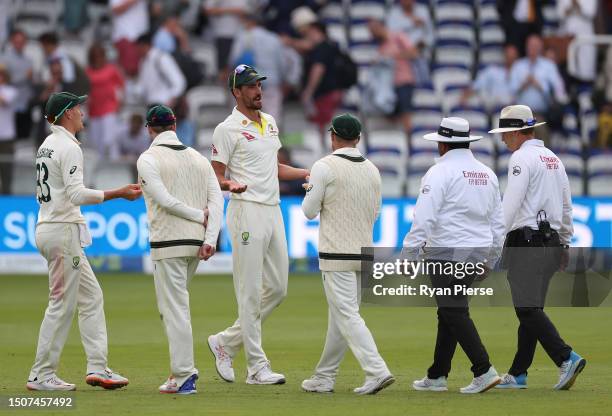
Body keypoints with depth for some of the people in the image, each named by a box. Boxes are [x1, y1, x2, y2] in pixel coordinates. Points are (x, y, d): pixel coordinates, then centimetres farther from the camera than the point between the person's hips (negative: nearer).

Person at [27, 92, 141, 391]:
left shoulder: (46, 146, 15)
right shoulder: (69, 147, -14)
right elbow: (76, 194, -23)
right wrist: (119, 194, -21)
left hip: (47, 228, 10)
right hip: (63, 231, -10)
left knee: (91, 297, 11)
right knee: (62, 304, -5)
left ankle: (97, 367, 6)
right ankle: (41, 376, -2)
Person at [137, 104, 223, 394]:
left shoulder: (149, 159, -5)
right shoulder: (198, 158, 13)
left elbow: (164, 200, -17)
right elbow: (217, 199, 4)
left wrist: (199, 216, -6)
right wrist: (210, 239, -4)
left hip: (168, 243, -7)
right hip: (196, 241, 7)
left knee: (174, 308, -5)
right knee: (172, 303, 19)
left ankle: (184, 376, -8)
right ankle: (182, 369, 15)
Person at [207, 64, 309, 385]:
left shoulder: (270, 122, 16)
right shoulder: (228, 129, -7)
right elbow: (216, 175, -7)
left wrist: (308, 173, 15)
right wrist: (230, 184, -29)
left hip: (273, 211, 8)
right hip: (247, 211, -8)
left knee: (277, 288, 9)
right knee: (250, 292, -5)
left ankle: (226, 343, 20)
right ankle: (257, 367, -3)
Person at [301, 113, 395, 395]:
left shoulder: (325, 167, -10)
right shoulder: (372, 170, 9)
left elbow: (309, 211, -6)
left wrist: (310, 190, 15)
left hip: (336, 254, -7)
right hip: (364, 254, 7)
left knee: (346, 315, -10)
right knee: (340, 316, 13)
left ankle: (376, 371, -24)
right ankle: (324, 377, 19)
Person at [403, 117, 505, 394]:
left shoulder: (440, 172, -9)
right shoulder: (487, 174, 14)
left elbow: (424, 218, -15)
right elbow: (498, 222, 17)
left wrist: (409, 254, -11)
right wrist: (489, 261, 24)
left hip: (447, 252, -7)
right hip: (477, 252, 7)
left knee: (455, 314, -6)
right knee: (449, 312, 13)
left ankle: (484, 371, -16)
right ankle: (437, 377, 16)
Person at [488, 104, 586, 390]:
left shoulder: (522, 158, -10)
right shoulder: (554, 159, 17)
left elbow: (510, 206, -18)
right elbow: (567, 206, 22)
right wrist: (565, 243, 28)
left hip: (525, 241, -9)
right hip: (551, 242, 9)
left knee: (528, 308, -10)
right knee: (531, 308, 11)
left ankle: (566, 358, -24)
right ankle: (518, 374, 14)